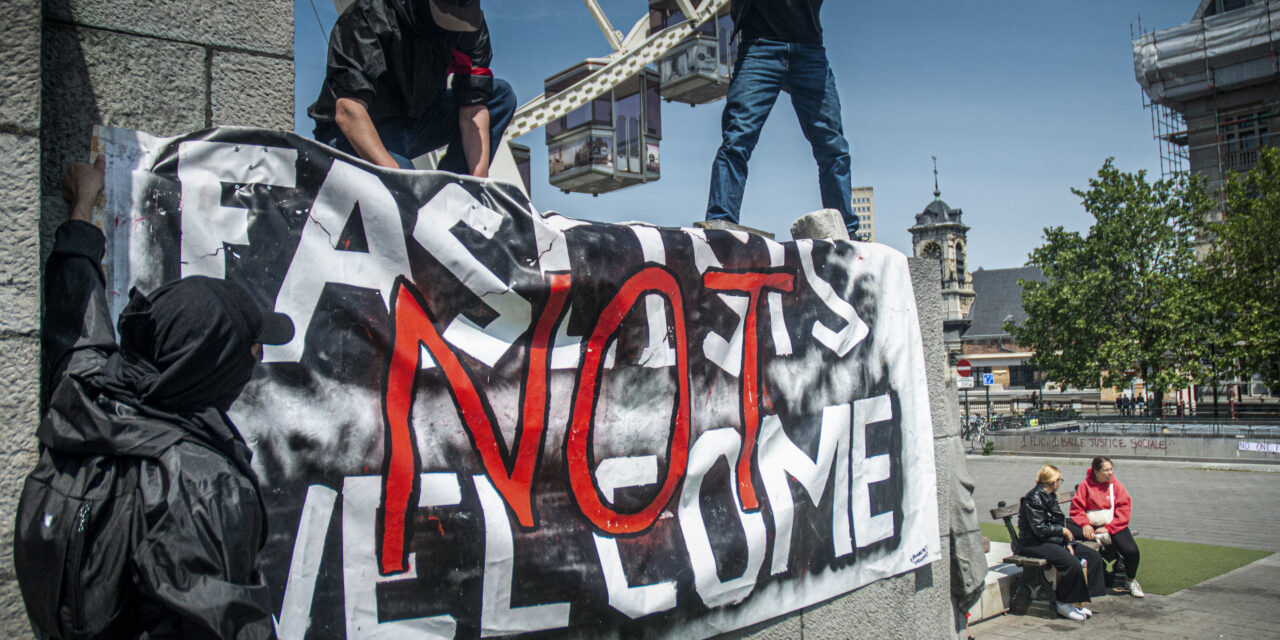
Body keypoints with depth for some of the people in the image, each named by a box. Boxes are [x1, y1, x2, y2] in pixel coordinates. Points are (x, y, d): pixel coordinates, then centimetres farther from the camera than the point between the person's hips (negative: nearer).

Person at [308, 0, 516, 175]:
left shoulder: (471, 25, -11)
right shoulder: (368, 17, -25)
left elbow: (473, 111, -15)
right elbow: (347, 111, -35)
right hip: (350, 135, -6)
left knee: (502, 96, -8)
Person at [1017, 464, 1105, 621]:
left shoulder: (1050, 497, 15)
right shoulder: (1033, 498, -15)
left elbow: (1059, 522, 14)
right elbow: (1040, 529, -19)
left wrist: (1068, 542, -1)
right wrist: (1063, 530, -8)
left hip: (1055, 540, 10)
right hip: (1034, 544, -10)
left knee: (1093, 556, -2)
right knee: (1072, 563, -30)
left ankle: (1079, 599, 0)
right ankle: (1063, 604, -12)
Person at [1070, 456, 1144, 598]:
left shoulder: (1116, 484, 3)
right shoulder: (1085, 485, 2)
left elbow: (1125, 508, -4)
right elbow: (1076, 508, 1)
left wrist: (1108, 528, -13)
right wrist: (1085, 524, -16)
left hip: (1113, 526, 1)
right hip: (1091, 526, 0)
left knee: (1131, 550, -19)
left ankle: (1131, 582, 6)